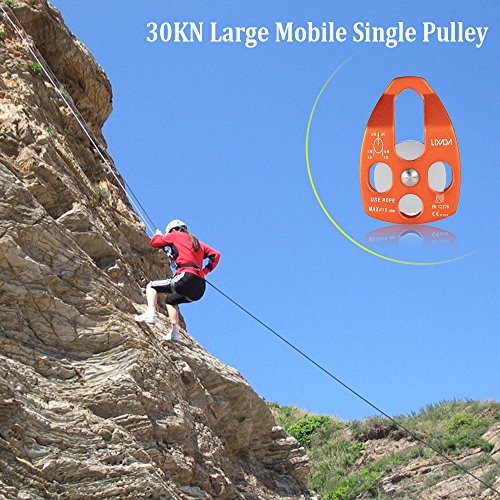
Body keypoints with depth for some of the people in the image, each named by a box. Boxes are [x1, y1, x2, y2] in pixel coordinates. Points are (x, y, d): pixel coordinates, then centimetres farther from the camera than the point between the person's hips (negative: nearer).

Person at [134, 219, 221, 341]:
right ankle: (175, 331, 18)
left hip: (186, 278, -7)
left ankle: (151, 313, -16)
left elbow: (154, 242, 17)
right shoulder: (197, 242, 29)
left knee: (151, 286, 7)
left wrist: (158, 235, 39)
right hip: (200, 288, 7)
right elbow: (216, 255, 23)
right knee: (170, 300, 31)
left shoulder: (176, 235, 11)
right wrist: (205, 271, 21)